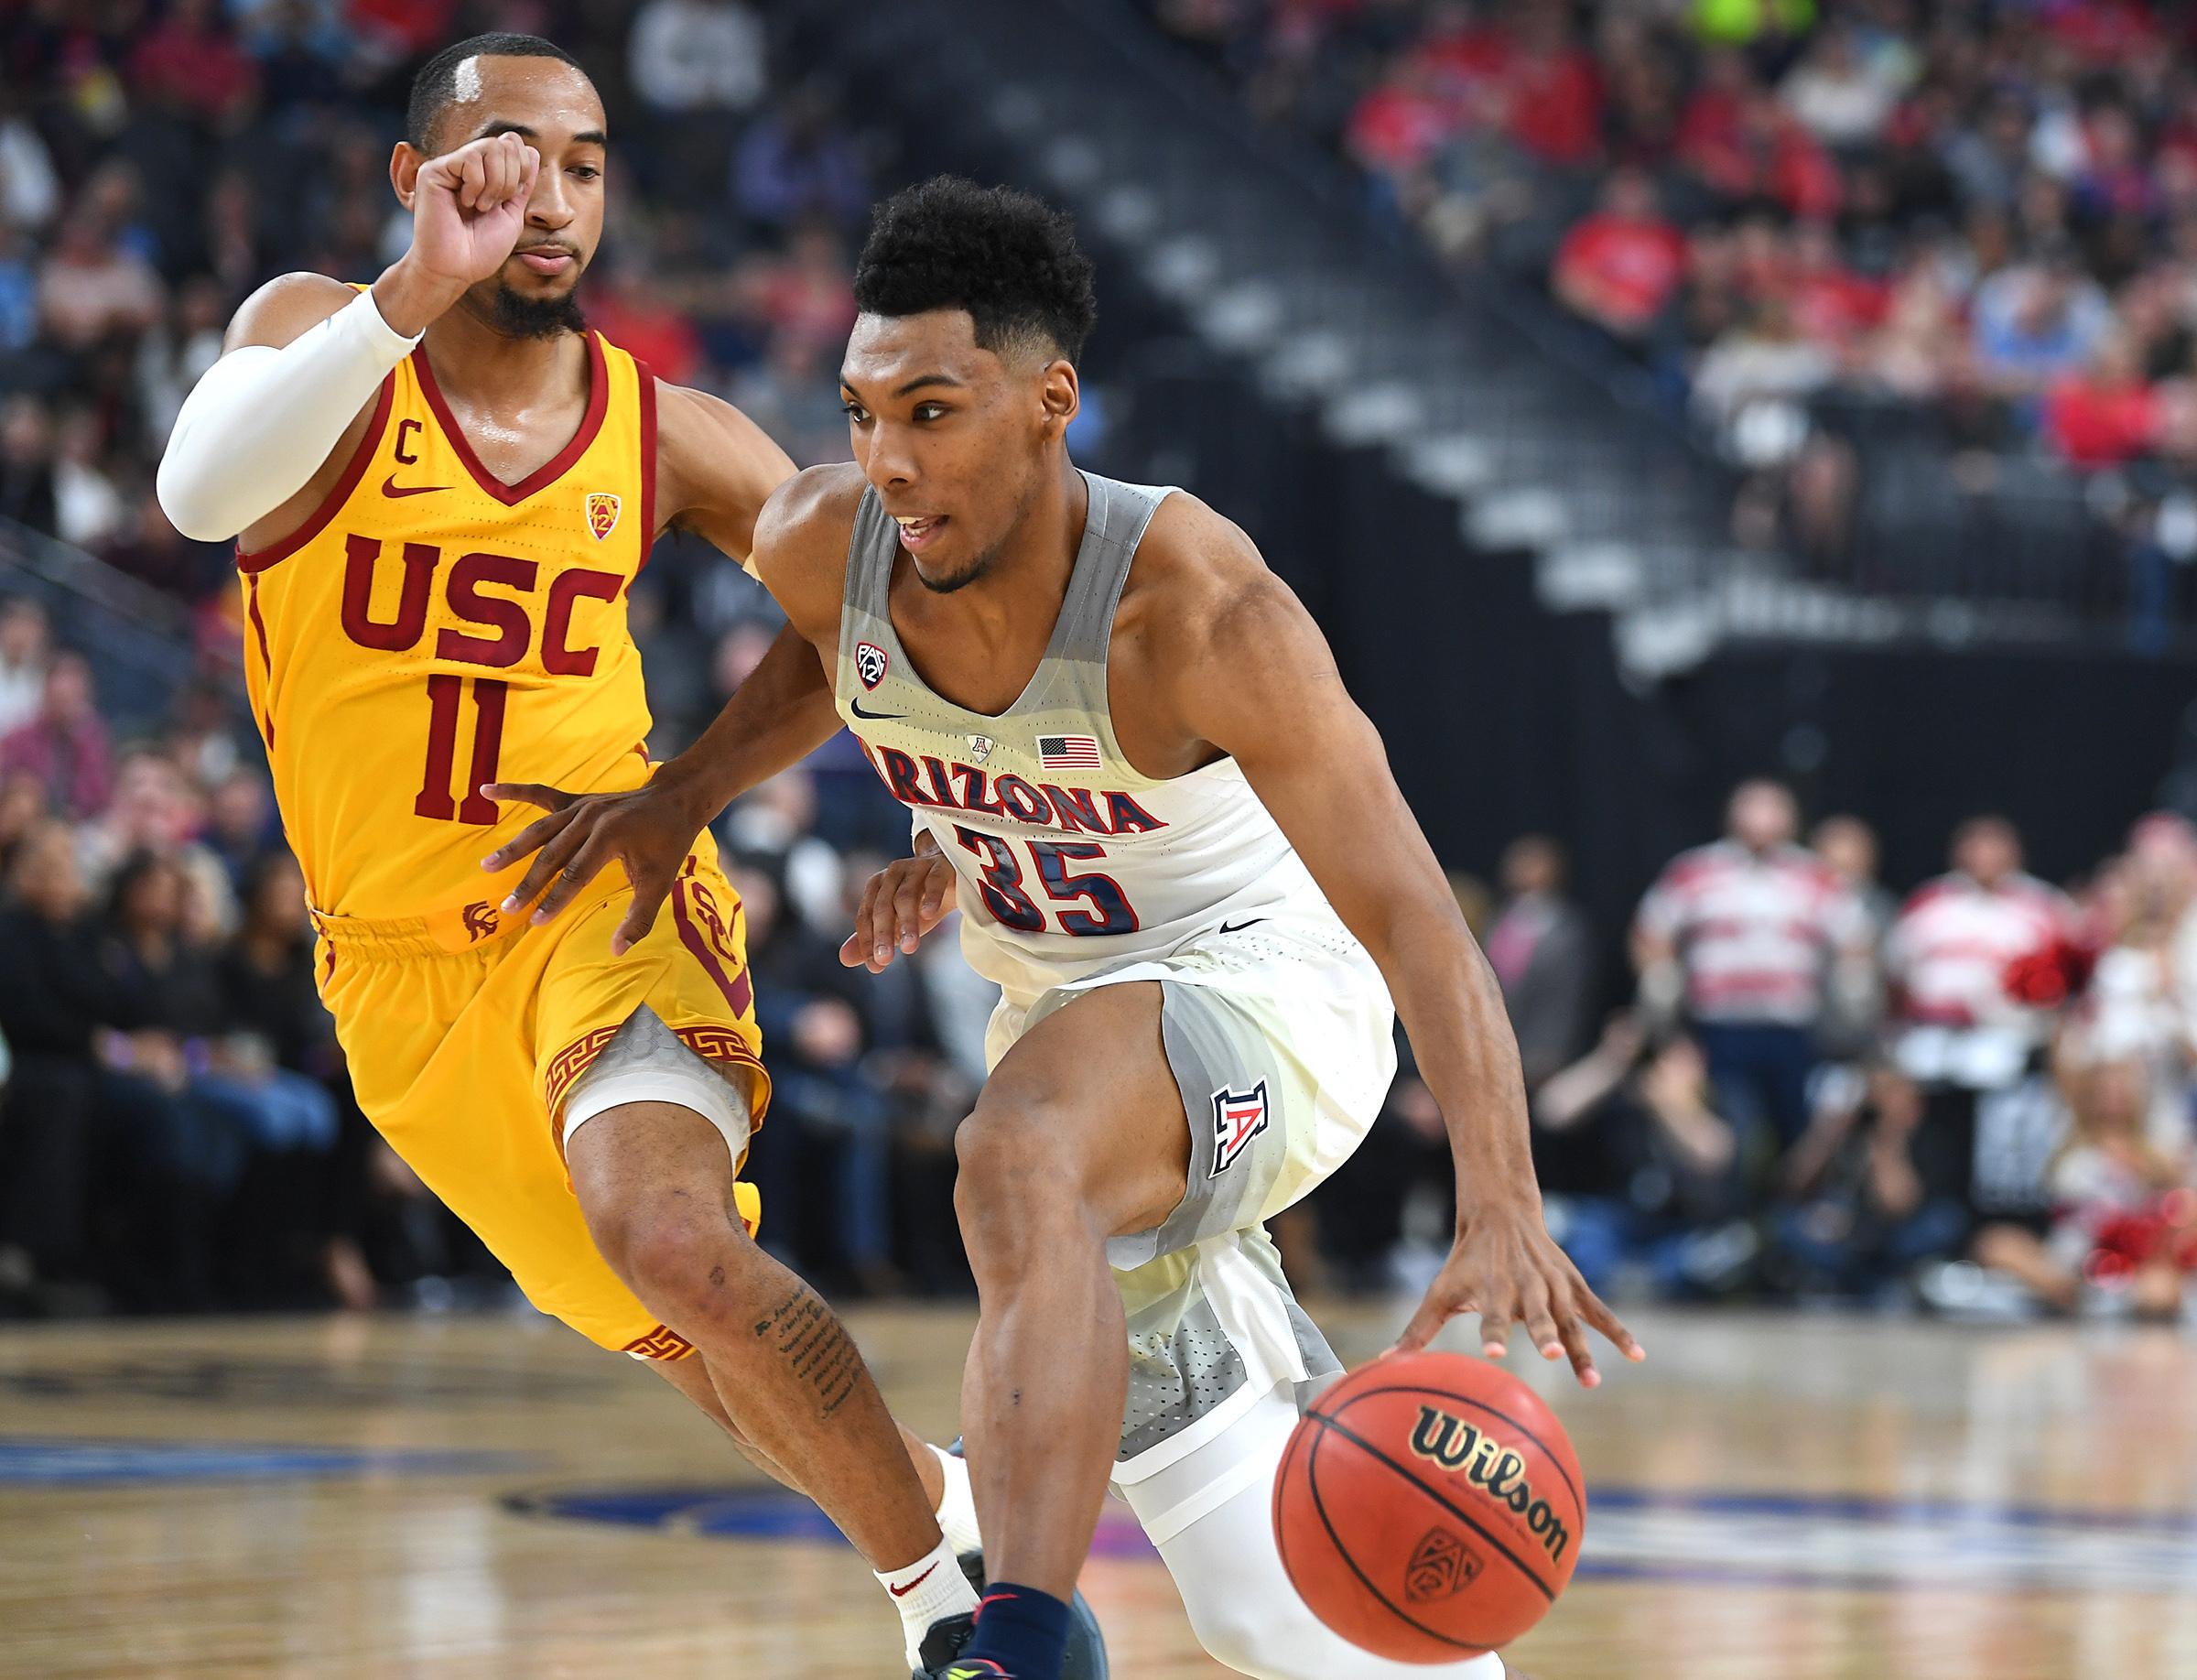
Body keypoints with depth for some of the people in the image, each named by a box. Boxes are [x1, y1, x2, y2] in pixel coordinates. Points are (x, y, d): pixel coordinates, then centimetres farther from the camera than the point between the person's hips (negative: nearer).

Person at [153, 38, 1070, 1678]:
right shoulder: (324, 335, -8)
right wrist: (416, 290, -42)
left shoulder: (667, 433, -2)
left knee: (674, 1242, -30)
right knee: (688, 1338, 13)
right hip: (403, 970, 1)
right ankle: (935, 1494, 41)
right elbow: (203, 491, -30)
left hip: (604, 905, -1)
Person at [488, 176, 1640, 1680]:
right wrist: (684, 796, 3)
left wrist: (1501, 1212, -49)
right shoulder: (823, 543, -15)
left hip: (1263, 986, -7)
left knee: (1022, 1165, -40)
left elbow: (1411, 913, -37)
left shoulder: (1192, 607, -31)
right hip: (1067, 1008, 7)